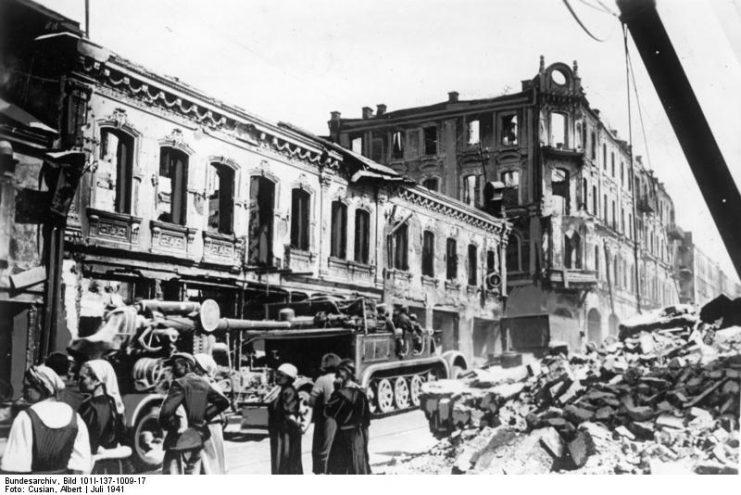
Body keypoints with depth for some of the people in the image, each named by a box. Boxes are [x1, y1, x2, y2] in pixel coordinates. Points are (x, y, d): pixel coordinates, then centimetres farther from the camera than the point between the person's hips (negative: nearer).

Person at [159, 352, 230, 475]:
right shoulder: (203, 384, 9)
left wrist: (173, 426, -5)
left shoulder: (180, 384, -12)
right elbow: (223, 402, 15)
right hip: (197, 440, 7)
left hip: (180, 441, -7)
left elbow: (166, 411, -22)